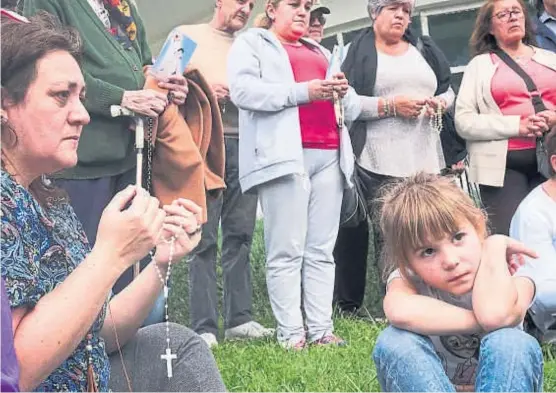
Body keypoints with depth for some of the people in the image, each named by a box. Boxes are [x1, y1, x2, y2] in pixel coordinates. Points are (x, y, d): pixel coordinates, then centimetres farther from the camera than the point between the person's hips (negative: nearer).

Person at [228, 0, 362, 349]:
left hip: (329, 156, 6)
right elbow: (242, 89, -8)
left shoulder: (319, 51, 30)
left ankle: (322, 329, 3)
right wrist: (303, 91, -15)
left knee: (322, 250, 2)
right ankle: (291, 333, -6)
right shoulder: (252, 43, 12)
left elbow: (351, 109, 28)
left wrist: (344, 92, 3)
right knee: (287, 251, -8)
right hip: (285, 155, -6)